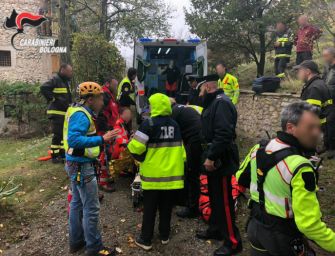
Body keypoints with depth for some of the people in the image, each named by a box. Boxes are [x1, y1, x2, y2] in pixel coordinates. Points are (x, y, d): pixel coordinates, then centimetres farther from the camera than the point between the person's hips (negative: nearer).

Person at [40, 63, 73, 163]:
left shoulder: (66, 81, 17)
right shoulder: (55, 80, -13)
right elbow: (43, 88, -26)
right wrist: (52, 99, -21)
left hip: (65, 112, 10)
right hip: (57, 113, -10)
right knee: (57, 135, -8)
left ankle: (62, 153, 25)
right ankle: (55, 156, 0)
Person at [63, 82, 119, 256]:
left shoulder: (80, 112, 8)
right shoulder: (81, 115, -21)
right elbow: (74, 140, -33)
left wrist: (100, 139, 7)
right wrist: (102, 139, -36)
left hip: (77, 165, 10)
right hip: (82, 166, -10)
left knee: (77, 203, 19)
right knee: (91, 208, 1)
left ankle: (76, 241, 34)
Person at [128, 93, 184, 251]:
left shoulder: (149, 124, -13)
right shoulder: (174, 124, 5)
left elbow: (136, 147, -18)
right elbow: (180, 148, 10)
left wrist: (140, 158, 3)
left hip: (153, 174, -4)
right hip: (172, 173, 5)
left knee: (149, 208, 7)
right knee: (166, 207, 16)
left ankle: (145, 240, 15)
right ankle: (164, 236, 28)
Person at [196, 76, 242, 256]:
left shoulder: (221, 103, -19)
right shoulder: (213, 102, 14)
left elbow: (224, 134, -28)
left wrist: (211, 157, -25)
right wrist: (208, 156, 15)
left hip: (220, 159, -10)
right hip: (213, 157, 10)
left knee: (224, 200, -2)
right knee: (214, 196, 20)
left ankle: (233, 241, 10)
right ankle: (215, 229, 36)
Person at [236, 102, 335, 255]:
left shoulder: (258, 149, -7)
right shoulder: (300, 168, -30)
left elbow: (240, 180, 7)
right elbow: (309, 223, -30)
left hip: (255, 226, 6)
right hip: (282, 237, -6)